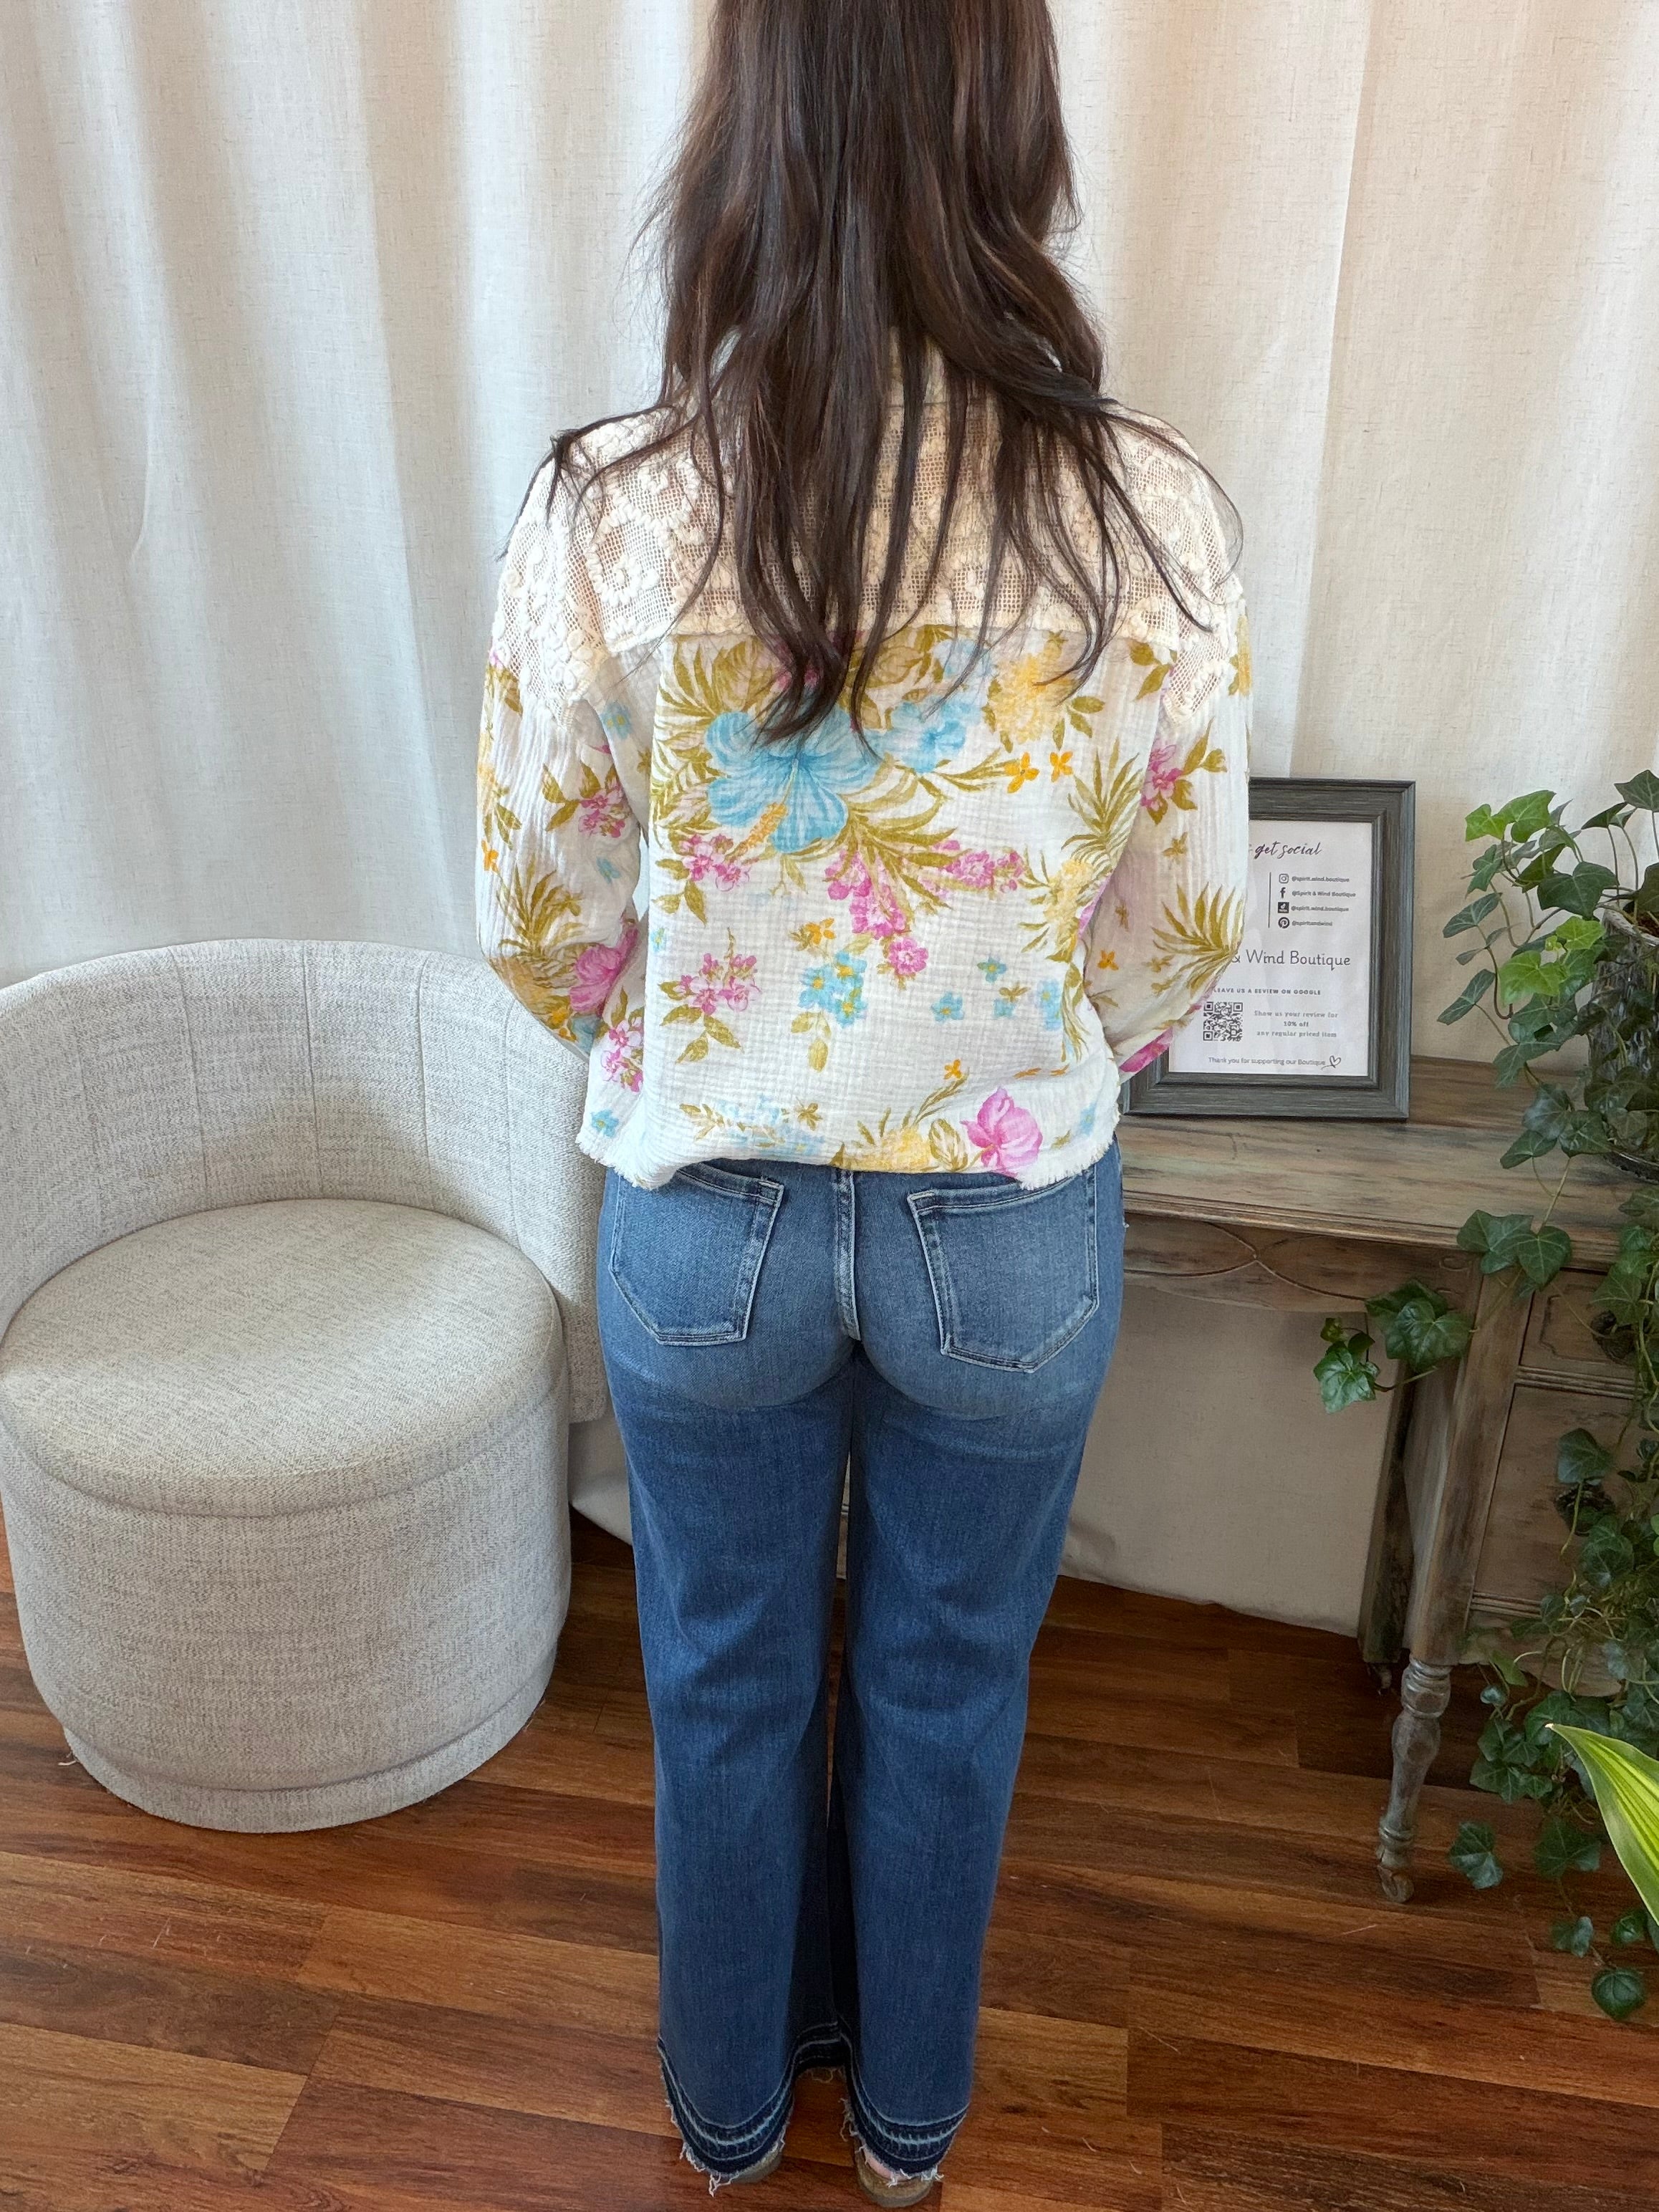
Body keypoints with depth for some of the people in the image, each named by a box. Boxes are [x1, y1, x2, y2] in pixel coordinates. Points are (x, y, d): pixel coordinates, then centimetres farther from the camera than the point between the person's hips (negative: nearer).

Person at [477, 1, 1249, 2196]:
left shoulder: (602, 513, -17)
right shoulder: (1153, 513, -16)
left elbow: (540, 923, -7)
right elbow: (1186, 934, -6)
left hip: (707, 1214, 0)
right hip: (1016, 1227, 1)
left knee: (729, 1682, 25)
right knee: (950, 1686, 25)